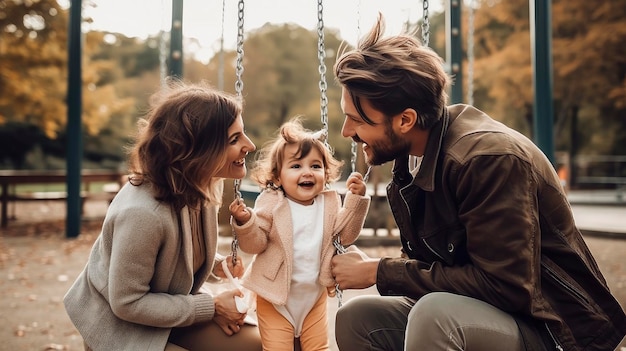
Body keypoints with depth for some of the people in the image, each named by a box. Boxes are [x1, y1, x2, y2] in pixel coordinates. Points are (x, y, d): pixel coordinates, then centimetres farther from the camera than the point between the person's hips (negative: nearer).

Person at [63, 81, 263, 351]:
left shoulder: (200, 186, -9)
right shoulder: (142, 213, -34)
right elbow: (127, 303, -25)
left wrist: (216, 264, -10)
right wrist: (212, 307, -20)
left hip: (168, 313, 7)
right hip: (120, 328, -7)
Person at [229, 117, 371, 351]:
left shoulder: (329, 203, -1)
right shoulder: (271, 203, -12)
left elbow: (345, 235, -4)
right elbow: (255, 244, -12)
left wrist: (355, 199, -12)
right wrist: (245, 222, -32)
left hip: (315, 295, 3)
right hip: (275, 296, -3)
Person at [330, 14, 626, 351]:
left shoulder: (489, 158, -25)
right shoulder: (414, 155, 1)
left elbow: (504, 288, -27)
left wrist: (379, 272, -22)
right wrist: (372, 267, -9)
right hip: (470, 314, 8)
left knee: (434, 314, -35)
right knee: (356, 318, -9)